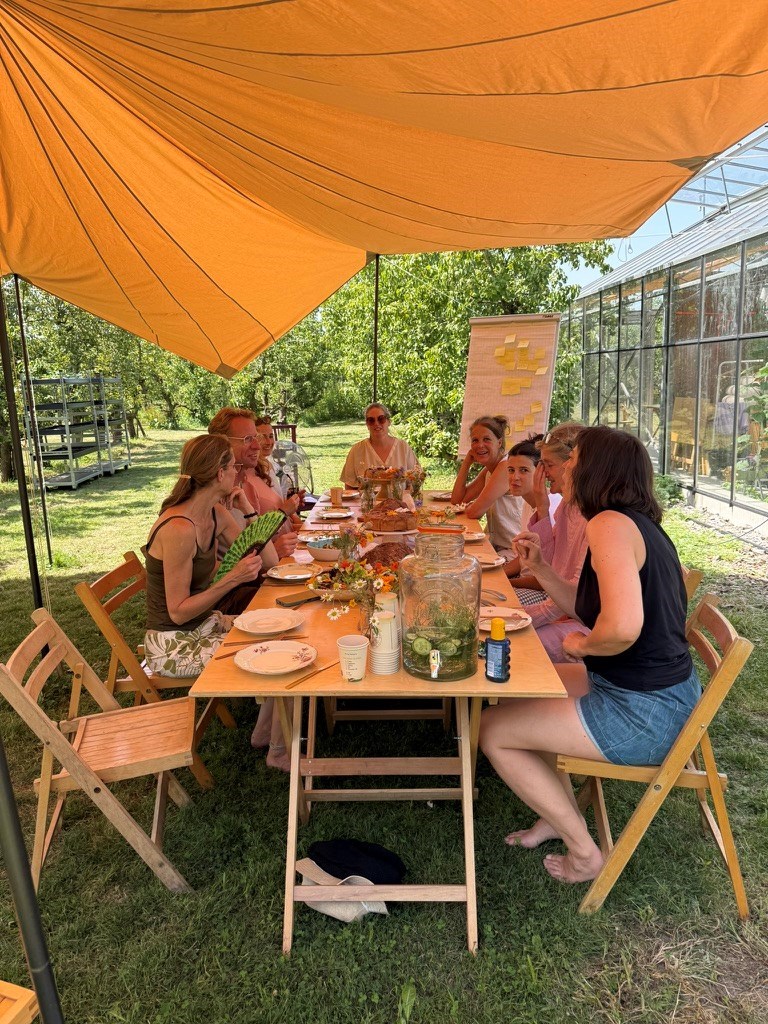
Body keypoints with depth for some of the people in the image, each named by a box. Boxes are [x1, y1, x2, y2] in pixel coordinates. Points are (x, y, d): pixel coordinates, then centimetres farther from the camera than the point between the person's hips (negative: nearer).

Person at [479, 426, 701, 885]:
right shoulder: (641, 523, 8)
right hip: (665, 694, 10)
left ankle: (584, 850, 15)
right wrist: (539, 568, 4)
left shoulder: (610, 524, -23)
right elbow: (590, 606, 14)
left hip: (643, 714, -10)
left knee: (494, 730, 0)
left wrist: (580, 644, -16)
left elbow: (623, 627, -36)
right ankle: (561, 815, 30)